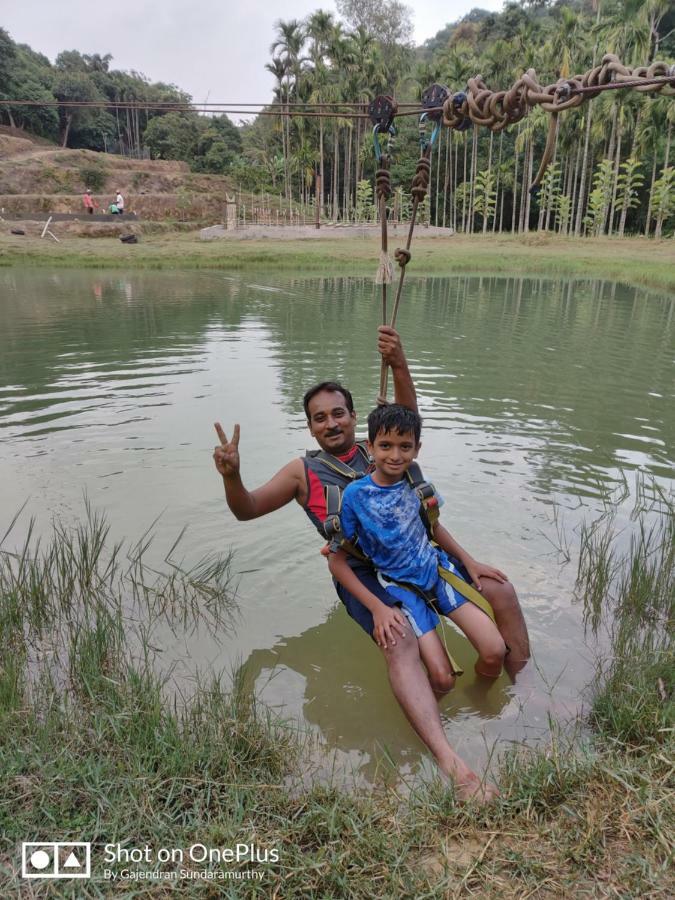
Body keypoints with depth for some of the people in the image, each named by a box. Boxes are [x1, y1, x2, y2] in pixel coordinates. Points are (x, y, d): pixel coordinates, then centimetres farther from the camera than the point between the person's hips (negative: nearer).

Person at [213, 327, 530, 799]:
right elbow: (247, 509, 4)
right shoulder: (303, 471, 10)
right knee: (400, 645, -32)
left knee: (502, 592, -4)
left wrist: (399, 364, -26)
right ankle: (449, 760, -41)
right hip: (363, 572, -4)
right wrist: (231, 476, -21)